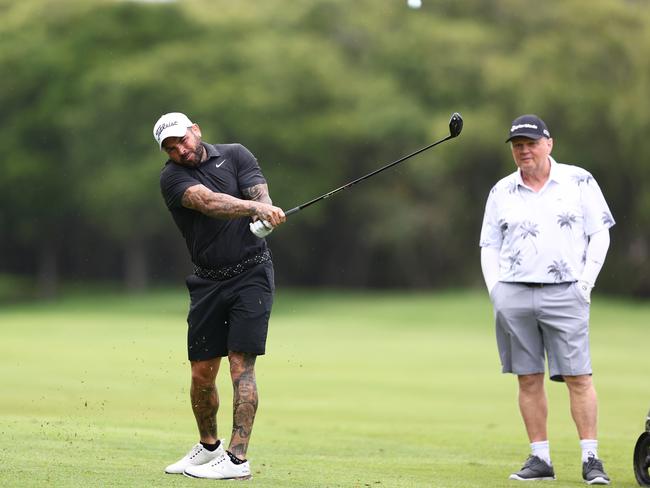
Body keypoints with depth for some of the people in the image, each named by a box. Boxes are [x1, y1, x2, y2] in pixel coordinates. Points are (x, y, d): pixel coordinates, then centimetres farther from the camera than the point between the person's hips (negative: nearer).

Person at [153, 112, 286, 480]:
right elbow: (208, 202, -21)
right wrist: (255, 208, -37)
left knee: (241, 365, -11)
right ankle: (209, 445, 30)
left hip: (251, 273, -2)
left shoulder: (235, 155, 2)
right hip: (209, 281, 2)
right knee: (202, 372, 6)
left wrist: (264, 210, -36)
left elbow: (259, 194, -12)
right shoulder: (172, 177, -2)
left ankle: (237, 458, -13)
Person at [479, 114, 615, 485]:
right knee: (529, 379, 2)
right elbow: (489, 245, 16)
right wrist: (495, 288, 3)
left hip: (565, 293, -3)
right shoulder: (502, 191, 12)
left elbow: (600, 234, 5)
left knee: (578, 377, -9)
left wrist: (586, 281, -4)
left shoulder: (579, 181, 4)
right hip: (513, 296, 3)